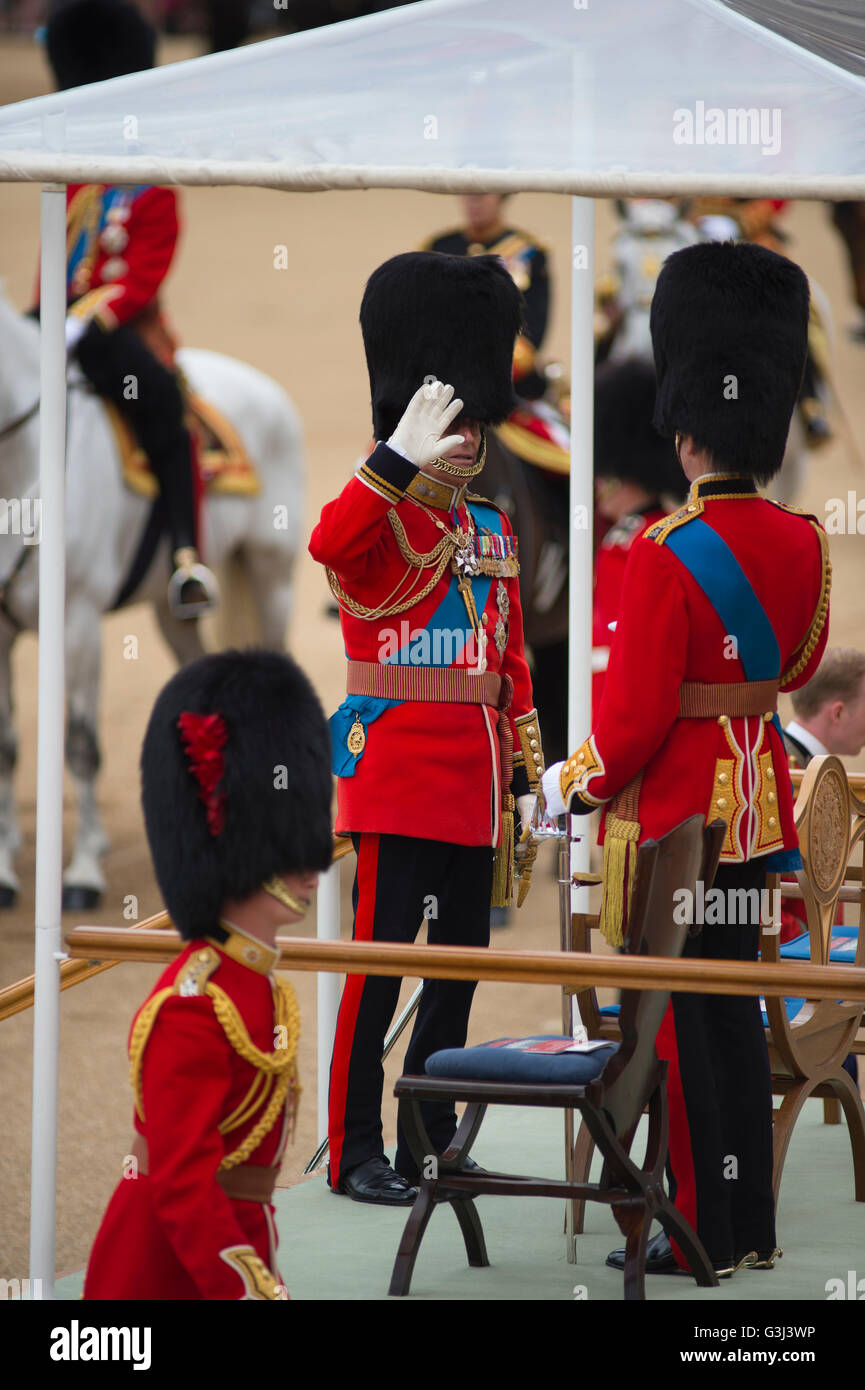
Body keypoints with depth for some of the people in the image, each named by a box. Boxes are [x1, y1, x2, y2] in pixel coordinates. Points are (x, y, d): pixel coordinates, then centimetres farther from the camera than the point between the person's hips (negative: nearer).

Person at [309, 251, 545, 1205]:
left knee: (461, 959, 10)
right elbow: (327, 545, -32)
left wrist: (523, 776, 15)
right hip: (398, 775, -7)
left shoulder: (493, 534, 15)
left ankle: (431, 1136, 19)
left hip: (472, 788, 7)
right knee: (381, 957, -7)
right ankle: (355, 1153, -3)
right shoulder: (378, 522, -6)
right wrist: (402, 456, -37)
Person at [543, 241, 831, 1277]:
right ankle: (752, 1225, 21)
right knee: (734, 1007, 16)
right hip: (763, 806, 7)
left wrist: (573, 787, -3)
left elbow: (634, 719, -19)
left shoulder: (665, 555, -21)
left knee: (678, 1019, 1)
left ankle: (701, 1236, 6)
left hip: (677, 811, -7)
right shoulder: (803, 543, 0)